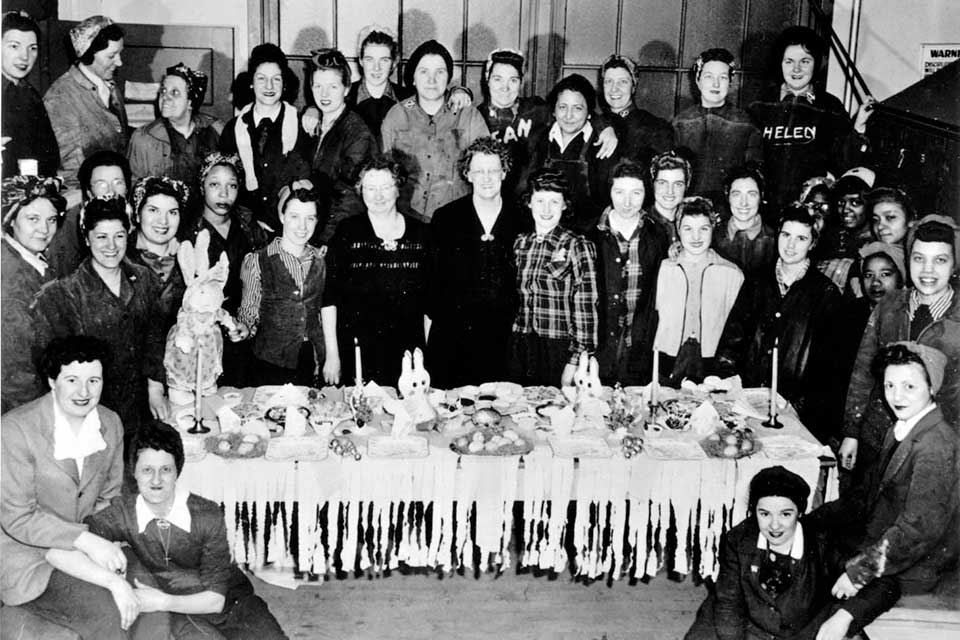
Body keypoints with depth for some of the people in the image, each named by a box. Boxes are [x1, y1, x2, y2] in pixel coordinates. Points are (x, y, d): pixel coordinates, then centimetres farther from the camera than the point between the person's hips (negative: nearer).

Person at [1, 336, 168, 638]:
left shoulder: (111, 424, 0)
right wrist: (86, 540, -28)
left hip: (84, 552, 6)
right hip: (28, 562, -5)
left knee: (154, 613, -12)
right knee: (108, 614, -26)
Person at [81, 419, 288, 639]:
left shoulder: (208, 515, -18)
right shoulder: (123, 512, -14)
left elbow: (215, 598, -14)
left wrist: (163, 602, -27)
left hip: (231, 599, 0)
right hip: (182, 612, 0)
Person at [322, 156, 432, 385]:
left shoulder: (421, 234, 7)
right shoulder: (348, 232, 2)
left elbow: (429, 300, 9)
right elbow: (329, 297, -1)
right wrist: (332, 355, -6)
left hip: (407, 354, 2)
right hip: (354, 352, -1)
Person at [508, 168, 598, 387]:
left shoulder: (577, 246, -6)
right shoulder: (520, 243, 8)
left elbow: (586, 308, -8)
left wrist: (575, 363, -12)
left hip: (560, 352, -4)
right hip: (519, 352, 4)